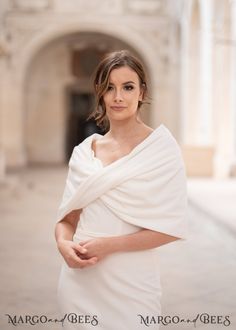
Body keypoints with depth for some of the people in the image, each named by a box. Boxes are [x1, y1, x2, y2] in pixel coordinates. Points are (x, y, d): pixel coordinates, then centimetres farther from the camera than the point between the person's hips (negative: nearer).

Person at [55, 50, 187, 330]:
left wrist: (108, 245, -17)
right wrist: (64, 244, -13)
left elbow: (171, 228, -11)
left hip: (130, 282, -3)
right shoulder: (83, 152, 5)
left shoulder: (162, 149, -7)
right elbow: (67, 217, 9)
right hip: (80, 277, 4)